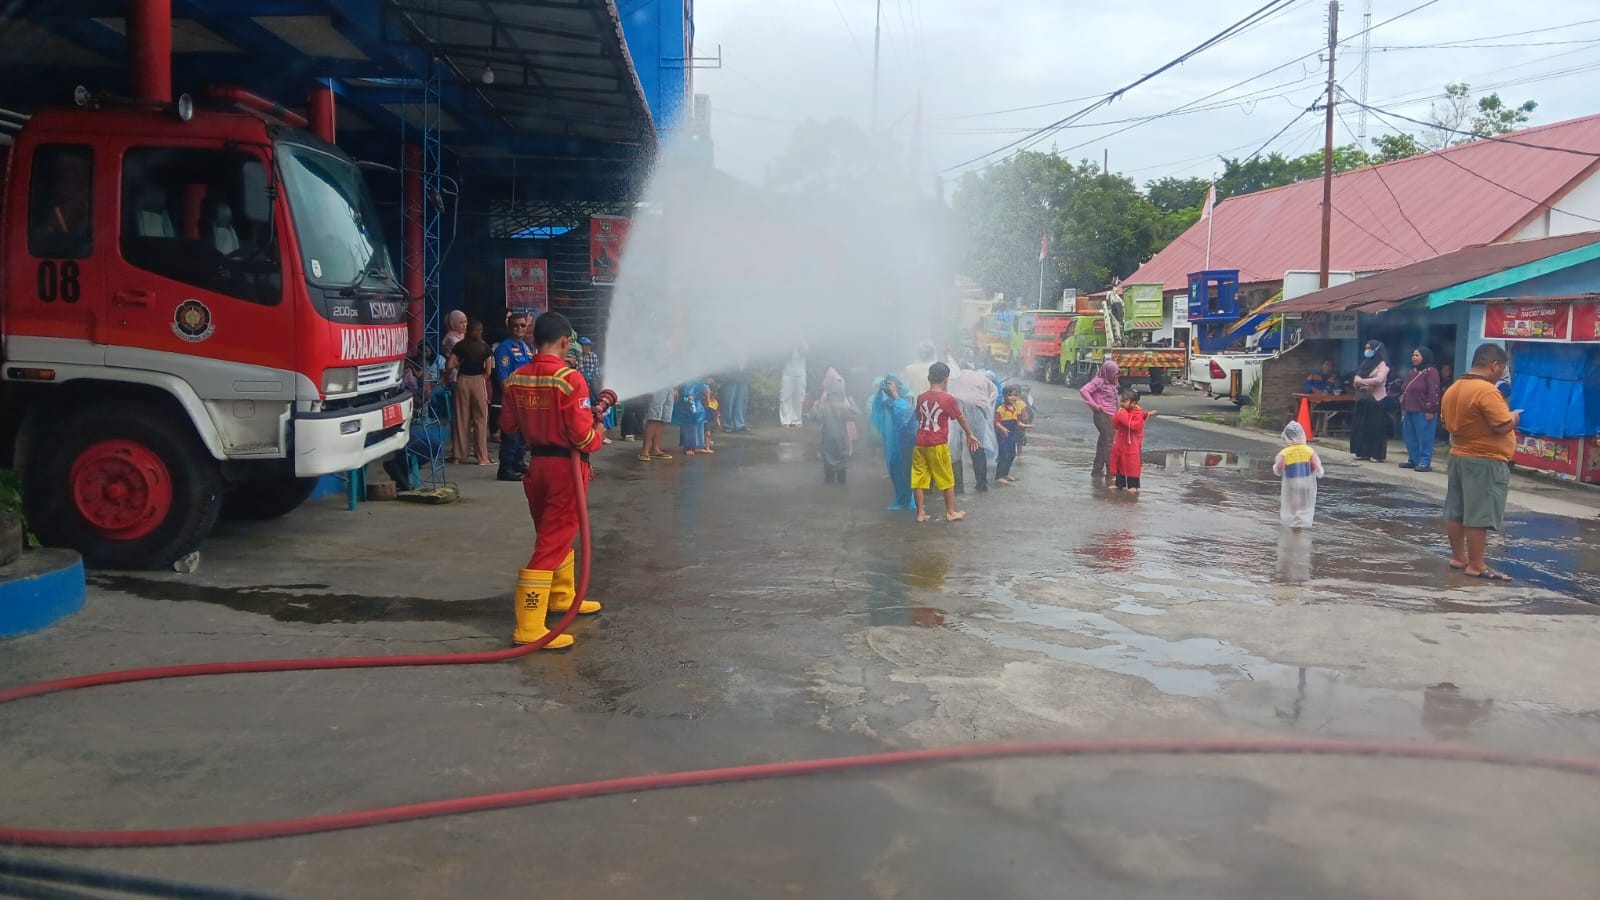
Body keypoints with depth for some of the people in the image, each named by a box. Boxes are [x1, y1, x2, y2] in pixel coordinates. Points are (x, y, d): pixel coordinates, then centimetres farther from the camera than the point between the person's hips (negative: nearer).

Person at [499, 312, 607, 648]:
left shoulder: (516, 378, -1)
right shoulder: (570, 379, -19)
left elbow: (508, 425, 7)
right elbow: (582, 434, -21)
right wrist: (598, 435, 1)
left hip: (535, 464, 7)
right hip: (565, 465, -7)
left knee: (553, 534, 25)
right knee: (552, 543, -3)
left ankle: (563, 597, 43)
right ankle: (529, 628, -3)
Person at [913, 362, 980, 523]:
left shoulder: (921, 398, 4)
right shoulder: (948, 399, -8)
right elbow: (961, 419, 3)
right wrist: (970, 435, 17)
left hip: (920, 444, 4)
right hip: (938, 445, -4)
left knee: (918, 480, 8)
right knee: (947, 480, 10)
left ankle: (920, 513, 10)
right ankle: (950, 512, 16)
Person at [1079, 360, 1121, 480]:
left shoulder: (1111, 383, 14)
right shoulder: (1099, 381, -12)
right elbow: (1083, 390, -21)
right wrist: (1094, 405, -19)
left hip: (1111, 416, 9)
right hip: (1103, 415, -9)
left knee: (1103, 442, 12)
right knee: (1109, 443, -9)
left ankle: (1097, 471, 18)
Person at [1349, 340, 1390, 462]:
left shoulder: (1382, 364, -5)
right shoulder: (1365, 363, 16)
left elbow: (1379, 379, -20)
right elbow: (1356, 379, 8)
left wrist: (1363, 381, -9)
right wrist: (1368, 383, -11)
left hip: (1377, 399, -7)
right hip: (1363, 399, 7)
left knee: (1376, 427, -6)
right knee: (1361, 426, 5)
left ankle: (1377, 454, -5)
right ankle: (1363, 453, 10)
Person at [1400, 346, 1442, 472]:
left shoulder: (1431, 371, -10)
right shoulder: (1413, 371, 18)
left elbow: (1433, 392, -16)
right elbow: (1405, 390, 22)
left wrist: (1430, 410, -19)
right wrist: (1403, 407, 18)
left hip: (1423, 412, -9)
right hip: (1410, 410, 9)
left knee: (1424, 437, -5)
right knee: (1410, 437, 12)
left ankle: (1425, 462, -3)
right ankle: (1413, 460, 21)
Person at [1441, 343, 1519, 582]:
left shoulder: (1453, 389, 8)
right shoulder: (1487, 390, -19)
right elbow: (1503, 427, -21)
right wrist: (1514, 417, -2)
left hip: (1458, 456, 9)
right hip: (1485, 461, -9)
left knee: (1456, 511, 12)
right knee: (1479, 514, -5)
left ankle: (1458, 557, 22)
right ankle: (1476, 565, -2)